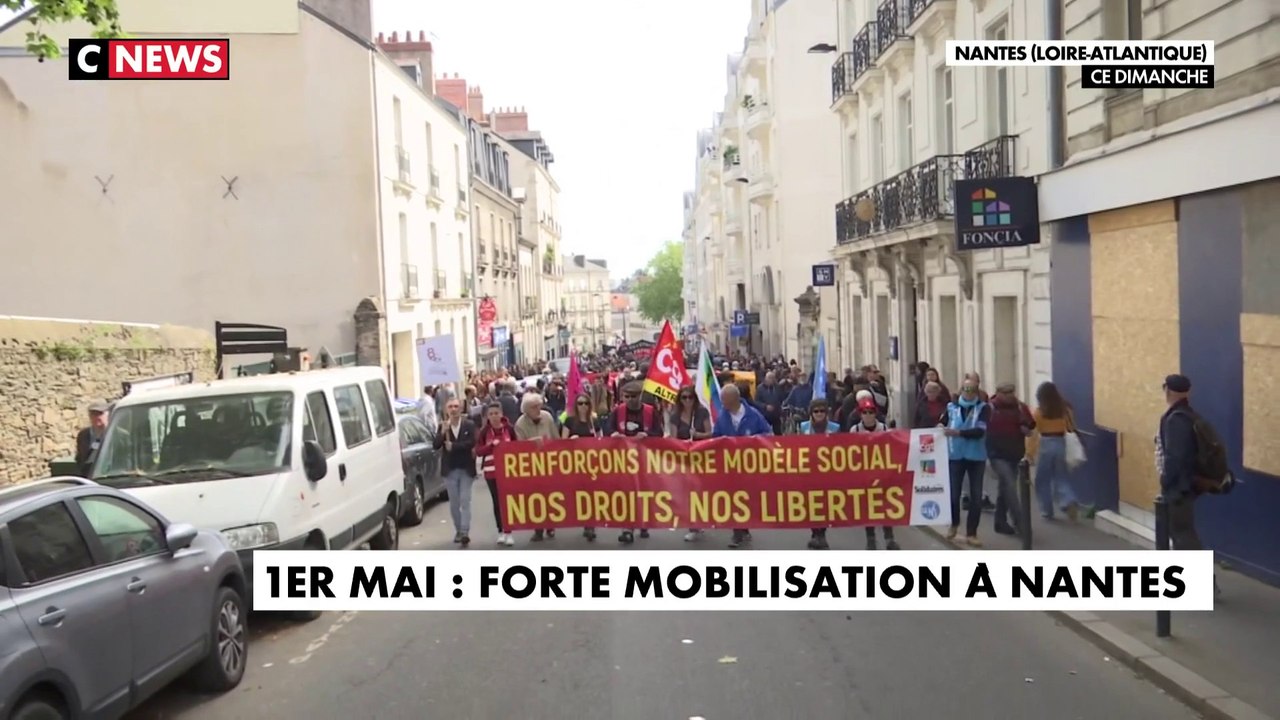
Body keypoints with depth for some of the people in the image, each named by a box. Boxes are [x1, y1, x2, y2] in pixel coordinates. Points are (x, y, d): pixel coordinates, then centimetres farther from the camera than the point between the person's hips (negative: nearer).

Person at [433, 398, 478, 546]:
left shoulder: (469, 425, -1)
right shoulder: (442, 426, 4)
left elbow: (471, 443, -14)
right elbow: (436, 446, -7)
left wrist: (452, 446, -16)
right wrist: (443, 432, -22)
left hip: (466, 469, -2)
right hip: (450, 470, 2)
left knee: (465, 501, -8)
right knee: (454, 503, 8)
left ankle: (465, 532, -11)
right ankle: (458, 530, 20)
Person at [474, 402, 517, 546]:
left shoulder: (508, 428, 1)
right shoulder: (484, 431, 1)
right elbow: (478, 451, -3)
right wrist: (491, 445, -17)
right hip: (491, 471, 1)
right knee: (497, 501, 5)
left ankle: (508, 532, 0)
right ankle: (501, 531, 15)